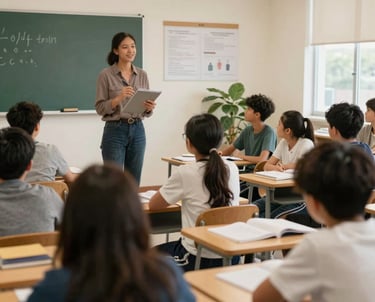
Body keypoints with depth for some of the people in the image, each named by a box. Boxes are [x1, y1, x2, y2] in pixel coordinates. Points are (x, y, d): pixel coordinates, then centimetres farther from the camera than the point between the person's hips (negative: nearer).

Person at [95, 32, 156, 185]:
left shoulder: (142, 75, 8)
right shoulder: (106, 74, -6)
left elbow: (146, 112, 10)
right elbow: (100, 108, -8)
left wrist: (149, 108, -12)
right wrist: (118, 98, -23)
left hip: (137, 131, 5)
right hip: (115, 132, -5)